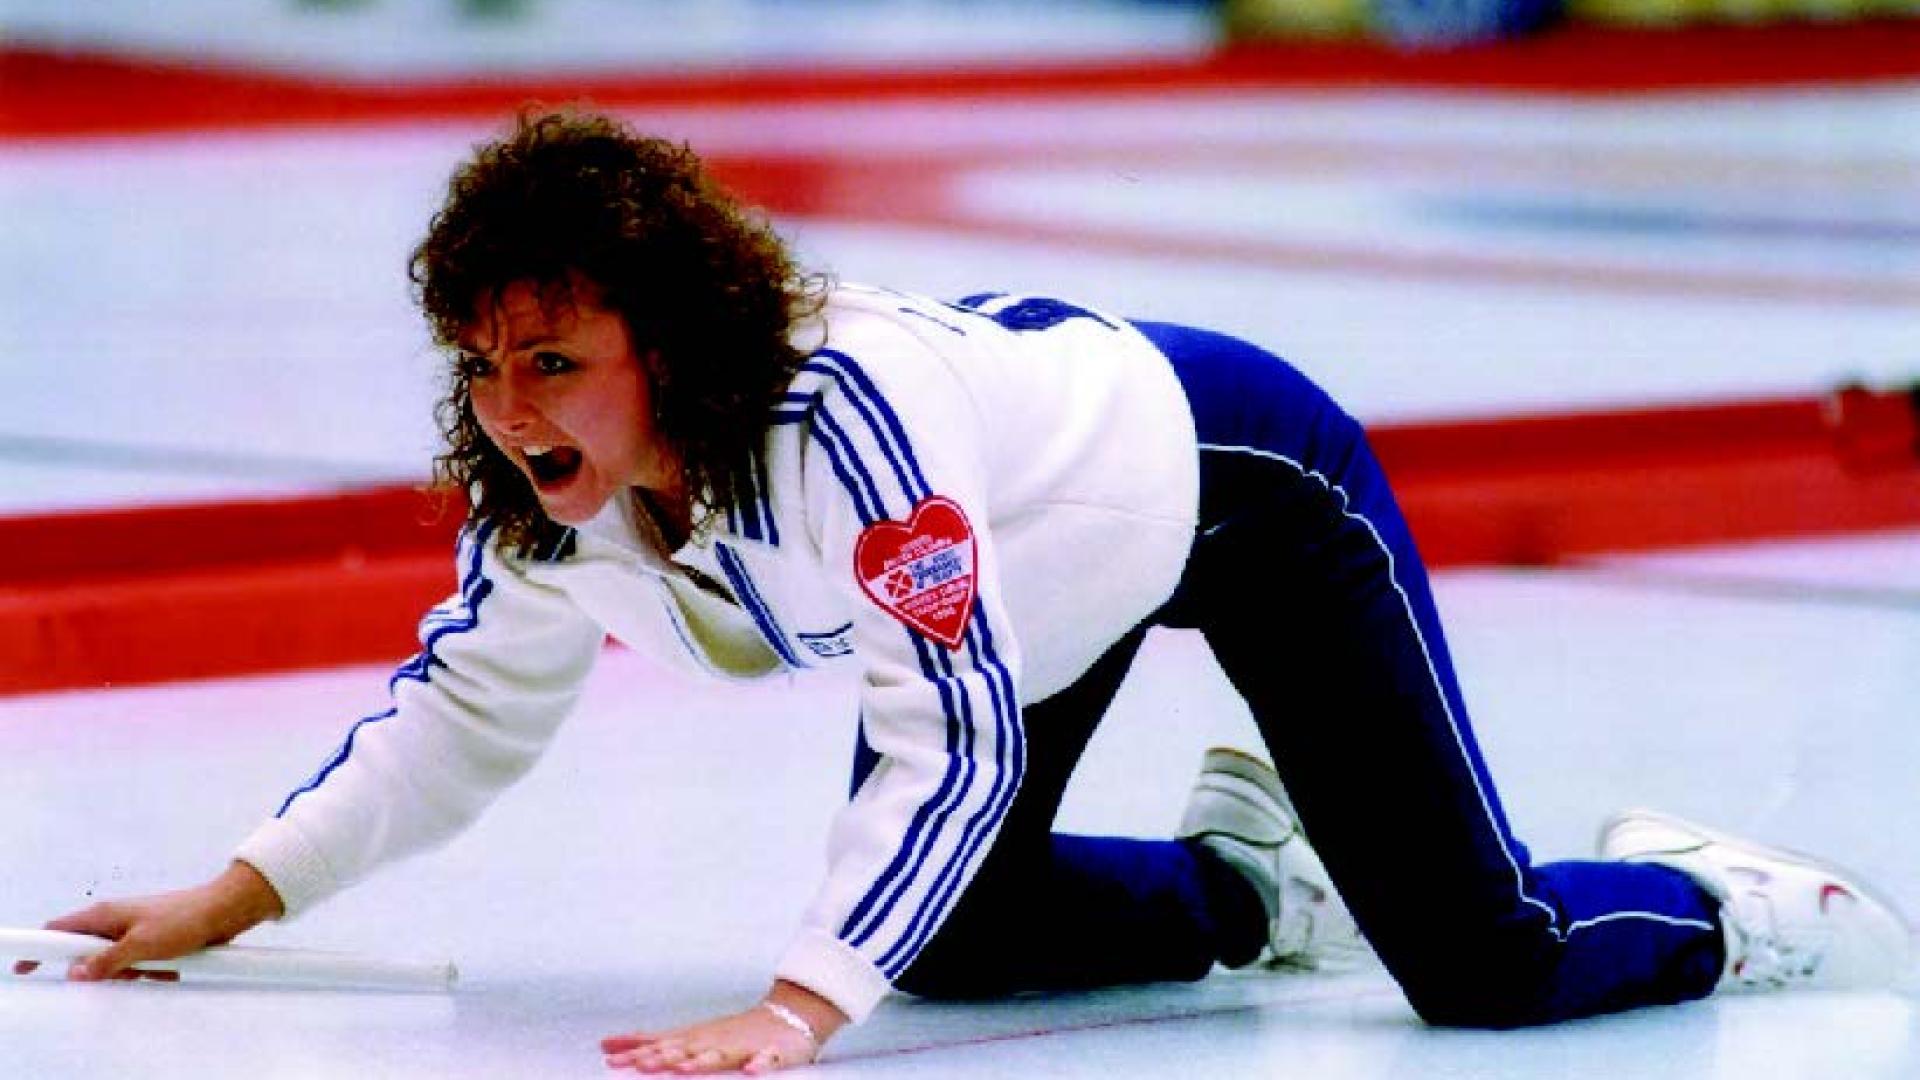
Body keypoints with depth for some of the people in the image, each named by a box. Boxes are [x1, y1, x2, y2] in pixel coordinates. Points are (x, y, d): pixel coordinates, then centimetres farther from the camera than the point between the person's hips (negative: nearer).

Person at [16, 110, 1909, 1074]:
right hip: (1048, 563, 8)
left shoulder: (842, 411, -43)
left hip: (1235, 477, -8)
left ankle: (1708, 904, 21)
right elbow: (472, 701, -4)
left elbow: (952, 735, -44)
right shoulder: (547, 478, -20)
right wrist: (237, 898, -11)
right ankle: (1248, 878, 35)